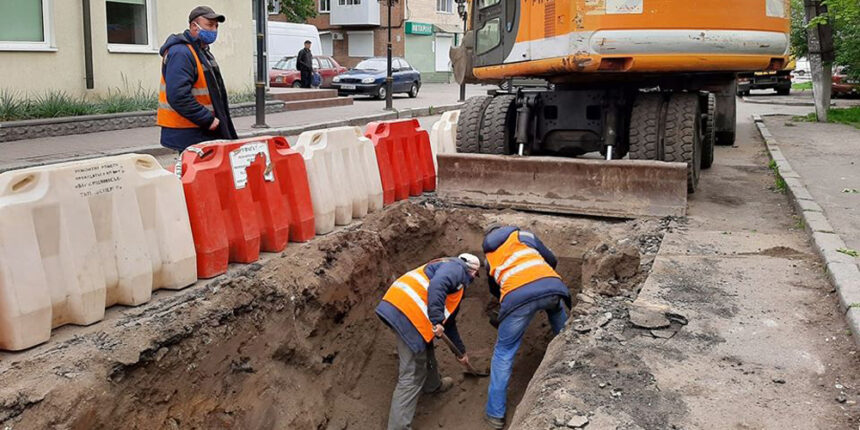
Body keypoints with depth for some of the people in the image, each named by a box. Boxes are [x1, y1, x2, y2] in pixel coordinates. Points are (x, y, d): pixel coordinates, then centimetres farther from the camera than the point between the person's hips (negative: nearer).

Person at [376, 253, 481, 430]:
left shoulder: (456, 289, 31)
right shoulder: (455, 267, 2)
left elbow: (449, 322, 39)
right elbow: (436, 285, -20)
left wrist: (461, 350, 44)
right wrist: (436, 320, -21)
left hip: (400, 306, 10)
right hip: (406, 311, -10)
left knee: (425, 349, 34)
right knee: (412, 376, -5)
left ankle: (432, 385, 58)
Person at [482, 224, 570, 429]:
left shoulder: (489, 257, 32)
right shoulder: (522, 235, 29)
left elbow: (494, 290, 44)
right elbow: (552, 260, 29)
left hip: (517, 295, 0)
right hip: (552, 285, 1)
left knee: (503, 352, 14)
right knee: (565, 337, 29)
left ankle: (495, 413, 16)